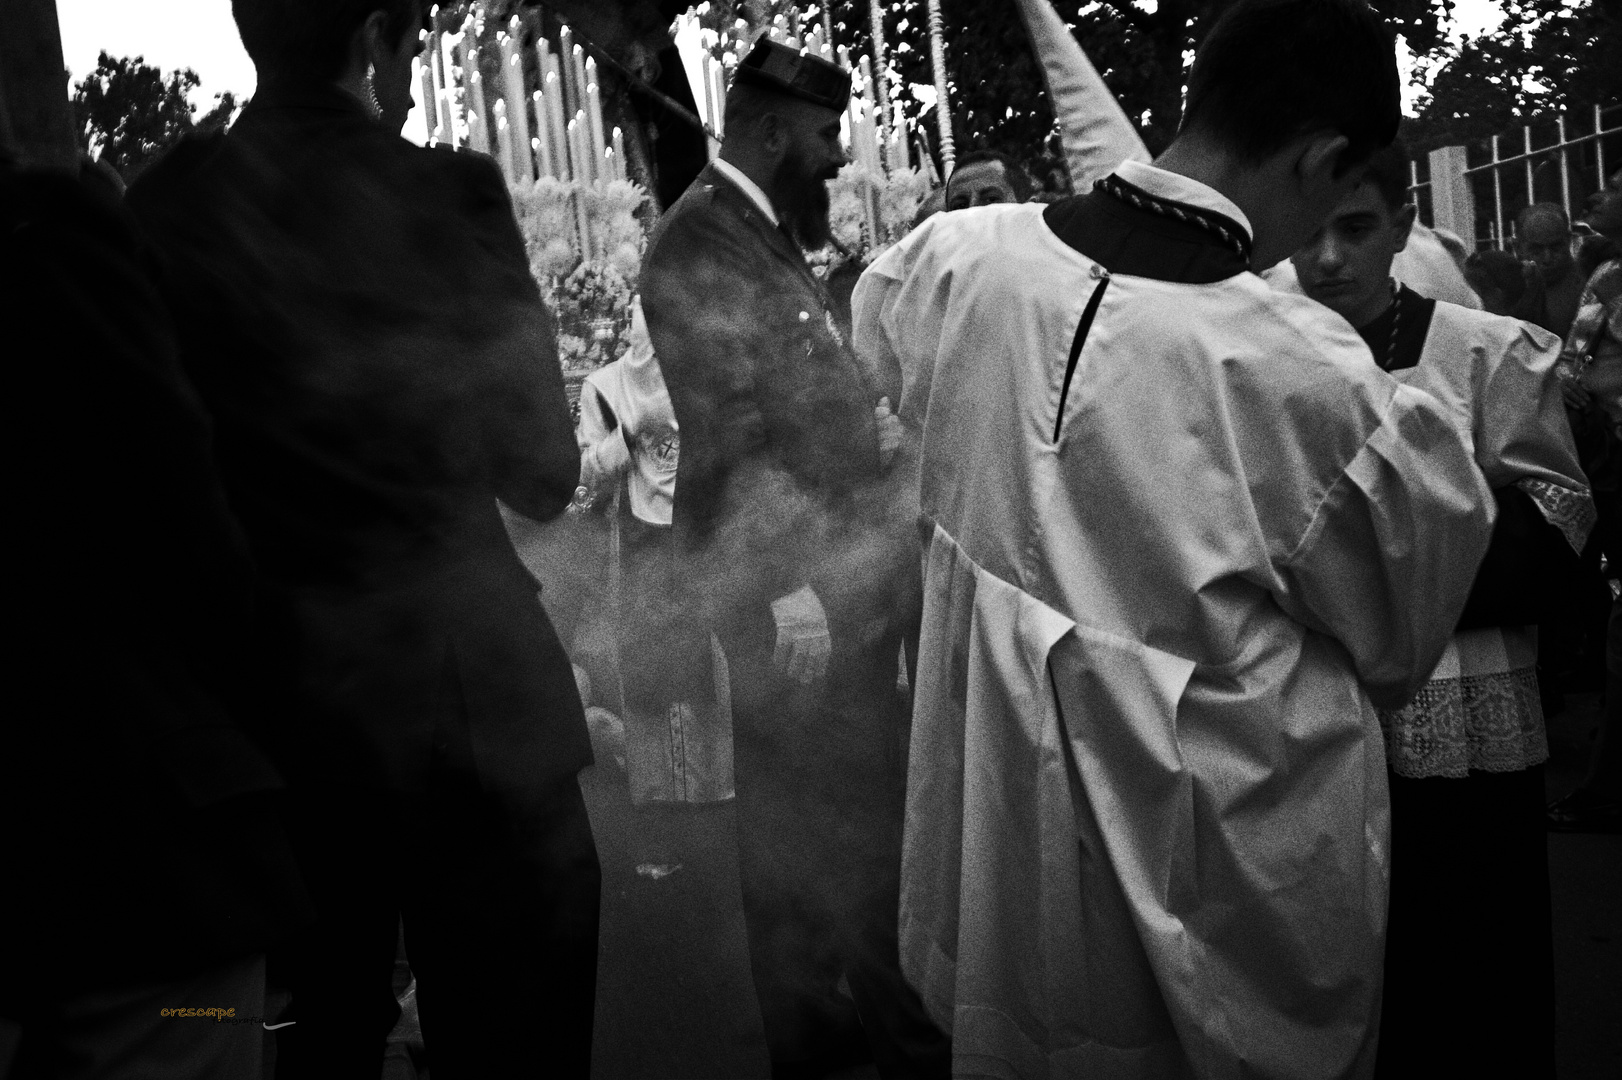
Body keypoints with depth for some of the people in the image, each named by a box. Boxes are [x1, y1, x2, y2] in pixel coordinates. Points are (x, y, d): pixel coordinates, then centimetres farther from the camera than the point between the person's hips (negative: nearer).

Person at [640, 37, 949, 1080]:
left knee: (791, 822, 18)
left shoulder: (766, 231, 15)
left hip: (825, 573, 10)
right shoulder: (701, 244, -15)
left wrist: (876, 419, 7)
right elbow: (730, 436, -20)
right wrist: (790, 585, -21)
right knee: (869, 825, 0)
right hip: (796, 585, -10)